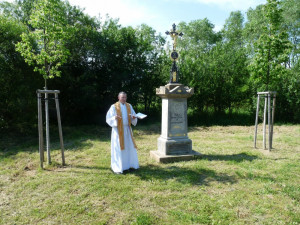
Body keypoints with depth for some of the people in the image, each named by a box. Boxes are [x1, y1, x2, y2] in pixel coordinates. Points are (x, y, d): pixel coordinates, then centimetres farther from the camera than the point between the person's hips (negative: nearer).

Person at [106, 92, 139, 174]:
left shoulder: (129, 106, 7)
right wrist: (115, 118, -30)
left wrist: (133, 117, -14)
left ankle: (128, 164, 22)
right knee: (118, 149, -3)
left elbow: (133, 116, 10)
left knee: (129, 146, 7)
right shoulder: (114, 107, -6)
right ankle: (117, 167, 7)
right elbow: (109, 118, -9)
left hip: (127, 129, 5)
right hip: (118, 130, -5)